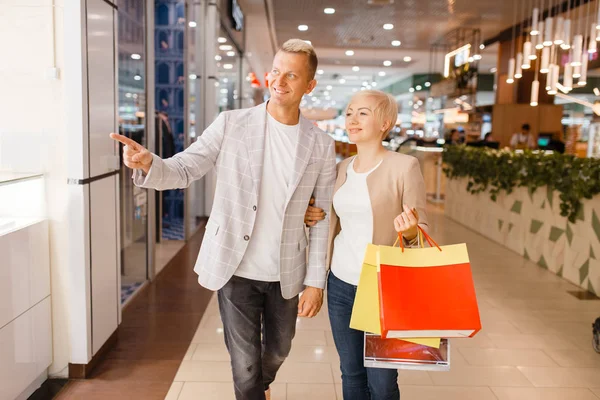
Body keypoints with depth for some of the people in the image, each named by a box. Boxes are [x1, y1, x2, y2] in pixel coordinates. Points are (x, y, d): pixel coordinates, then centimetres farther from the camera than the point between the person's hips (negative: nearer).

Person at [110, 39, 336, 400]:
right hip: (235, 268, -2)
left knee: (277, 352, 24)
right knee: (245, 366, 5)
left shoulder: (321, 145, -3)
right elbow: (184, 170, -8)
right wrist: (148, 164, -31)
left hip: (286, 274, 3)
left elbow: (322, 217, -1)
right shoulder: (231, 124, -6)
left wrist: (316, 281, -2)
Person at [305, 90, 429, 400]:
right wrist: (314, 218, -1)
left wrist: (409, 232, -29)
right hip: (340, 284, 5)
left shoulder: (404, 166, -11)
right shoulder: (342, 168, 7)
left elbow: (422, 231, -8)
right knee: (351, 373, 18)